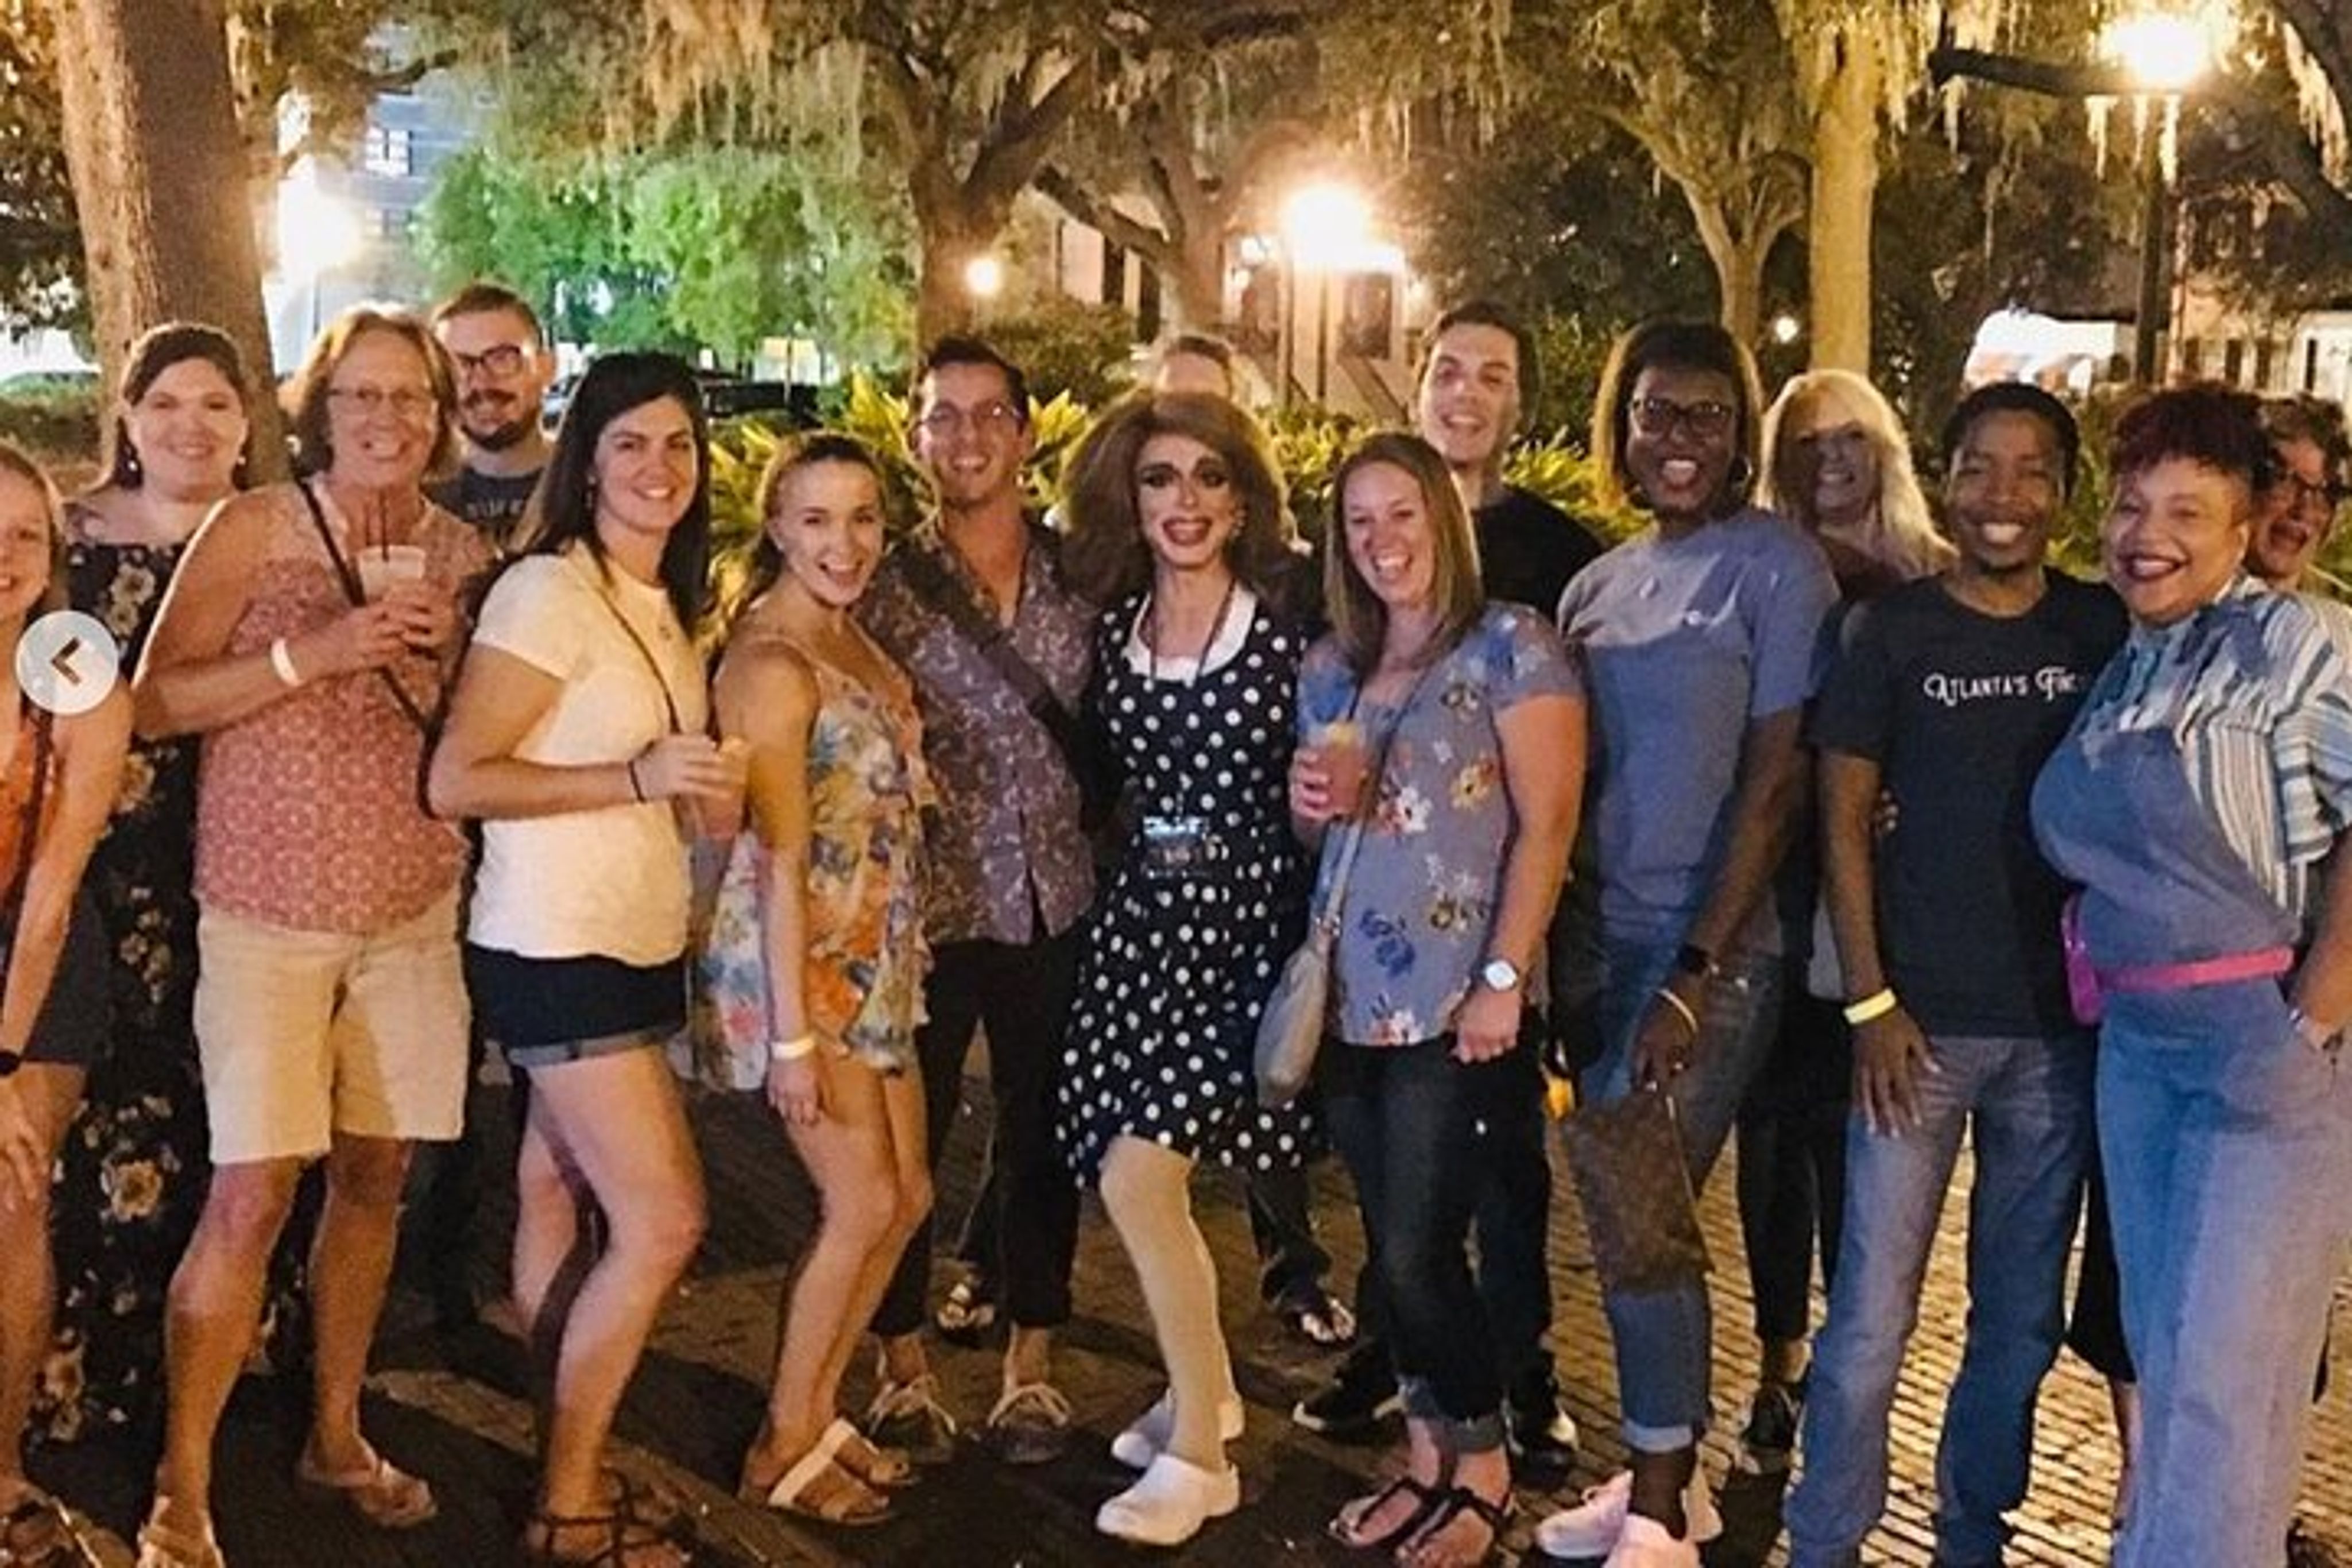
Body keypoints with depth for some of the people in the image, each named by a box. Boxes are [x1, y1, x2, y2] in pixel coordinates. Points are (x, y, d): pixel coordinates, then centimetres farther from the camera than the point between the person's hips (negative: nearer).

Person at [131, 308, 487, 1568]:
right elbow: (152, 703, -10)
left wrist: (447, 658, -6)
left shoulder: (464, 553, 6)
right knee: (254, 1192, -8)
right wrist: (309, 653, -21)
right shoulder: (252, 529, -6)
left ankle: (336, 1435, 28)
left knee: (374, 1177, 11)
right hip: (268, 913, -4)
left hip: (415, 913, 4)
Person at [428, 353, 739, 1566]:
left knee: (560, 1198, 12)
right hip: (554, 950, -8)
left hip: (634, 944, 8)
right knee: (663, 1219, -8)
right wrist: (641, 778, -24)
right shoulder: (547, 591, -14)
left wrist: (707, 796, 4)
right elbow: (455, 780, -18)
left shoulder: (665, 605, 13)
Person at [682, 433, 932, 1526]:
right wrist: (790, 1036, -20)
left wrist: (903, 956, 8)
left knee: (905, 1197, 12)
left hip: (873, 957, 9)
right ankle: (783, 1448, 15)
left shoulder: (851, 635, 8)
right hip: (801, 960, -9)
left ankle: (815, 1411, 28)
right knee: (862, 1203, -2)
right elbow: (781, 861, -20)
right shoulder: (773, 665, -18)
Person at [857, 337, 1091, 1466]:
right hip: (927, 902, -2)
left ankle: (1032, 1362, 26)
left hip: (1056, 901, 2)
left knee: (1043, 1136, 11)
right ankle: (904, 1364, 26)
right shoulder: (885, 583, -2)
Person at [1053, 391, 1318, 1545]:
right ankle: (1204, 1392, 34)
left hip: (1245, 918, -5)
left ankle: (1198, 1452, 5)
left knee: (1136, 1171, -12)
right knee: (1139, 1171, 10)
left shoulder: (1286, 631, -7)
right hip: (1138, 915, 5)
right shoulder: (1113, 629, 7)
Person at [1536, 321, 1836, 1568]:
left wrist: (1698, 970, -16)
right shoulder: (1598, 584, 12)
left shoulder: (1778, 567, -7)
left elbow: (1776, 783, -11)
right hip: (1605, 940, 6)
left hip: (1714, 948, -6)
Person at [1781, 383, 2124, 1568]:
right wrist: (1870, 1004, -8)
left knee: (2021, 1319, 14)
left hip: (2061, 1025, 3)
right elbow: (1843, 821, -2)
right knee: (1870, 1319, 0)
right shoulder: (1894, 630, -3)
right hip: (1921, 1018, -3)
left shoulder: (2107, 630, 4)